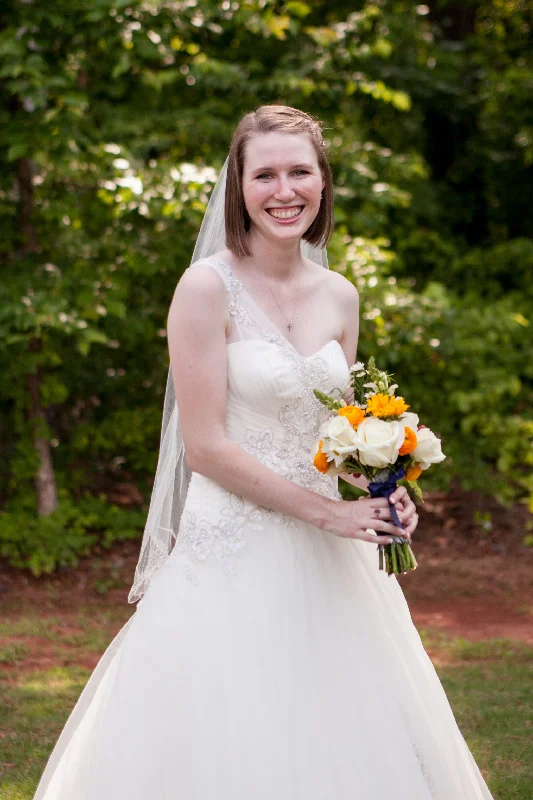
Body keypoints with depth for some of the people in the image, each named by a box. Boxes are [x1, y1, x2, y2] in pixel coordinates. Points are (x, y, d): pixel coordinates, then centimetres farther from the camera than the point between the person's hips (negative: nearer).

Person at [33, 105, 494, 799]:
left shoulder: (339, 297, 6)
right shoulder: (209, 288, -11)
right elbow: (205, 447, -14)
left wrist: (381, 487, -5)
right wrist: (326, 511, -16)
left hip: (330, 559, 6)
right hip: (235, 553, -6)